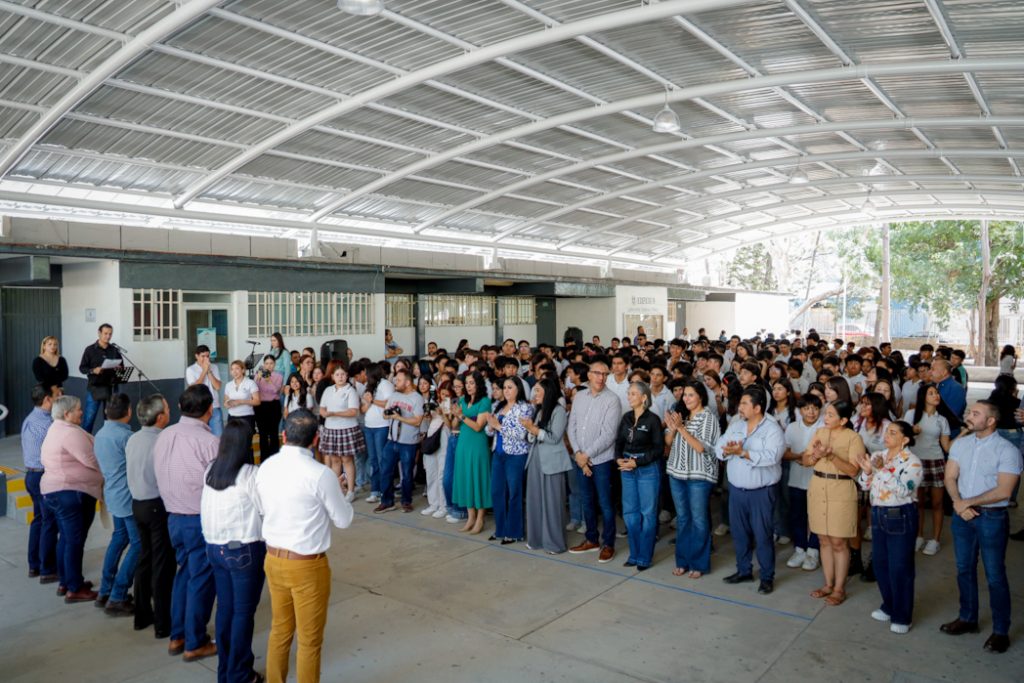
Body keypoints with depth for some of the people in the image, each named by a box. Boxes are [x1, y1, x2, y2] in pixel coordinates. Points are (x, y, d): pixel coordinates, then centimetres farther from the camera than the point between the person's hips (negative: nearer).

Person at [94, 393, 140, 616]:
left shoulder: (100, 434, 8)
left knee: (119, 538, 20)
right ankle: (117, 599, -2)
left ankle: (105, 592, 24)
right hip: (129, 497, -9)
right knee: (138, 545, -2)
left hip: (113, 495, 9)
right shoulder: (125, 436, -20)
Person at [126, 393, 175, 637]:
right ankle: (163, 624, 9)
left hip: (138, 504, 8)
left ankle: (142, 615, 30)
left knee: (145, 558, 19)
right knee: (163, 564, 1)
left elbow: (132, 472, 12)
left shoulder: (132, 439, 4)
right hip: (159, 506, -8)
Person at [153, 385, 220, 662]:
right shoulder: (210, 442, -22)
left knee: (184, 572, 22)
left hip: (174, 516, 7)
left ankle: (177, 636, 32)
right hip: (202, 519, -7)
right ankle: (195, 644, 21)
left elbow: (160, 478, 9)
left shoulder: (163, 436, 0)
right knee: (201, 580, 8)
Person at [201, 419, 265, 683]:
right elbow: (267, 510, -13)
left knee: (225, 609, 16)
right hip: (244, 550, -6)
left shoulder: (211, 470, 3)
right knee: (243, 612, 6)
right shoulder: (250, 474, -18)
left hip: (214, 547, 6)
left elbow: (204, 509, 9)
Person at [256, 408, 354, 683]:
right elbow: (344, 520, -11)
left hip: (273, 559, 6)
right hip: (307, 565, -6)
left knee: (280, 631, 24)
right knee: (309, 640, 12)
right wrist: (336, 494, 7)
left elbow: (265, 510, 9)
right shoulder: (320, 474, -22)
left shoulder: (265, 468, -4)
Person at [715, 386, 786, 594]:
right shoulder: (735, 425, 8)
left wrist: (743, 453, -29)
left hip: (761, 492, -6)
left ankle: (767, 577, 17)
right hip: (736, 489, 6)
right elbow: (719, 448, 2)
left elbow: (771, 456, -26)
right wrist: (728, 451, -20)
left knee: (763, 535, 3)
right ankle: (744, 570, 31)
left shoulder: (772, 429, -11)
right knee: (739, 532, 15)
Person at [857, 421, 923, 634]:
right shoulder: (877, 456, 5)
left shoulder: (912, 462, -13)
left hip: (901, 517, -6)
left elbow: (903, 490, -25)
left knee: (900, 567, 1)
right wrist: (867, 471, -13)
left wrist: (882, 470, -27)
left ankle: (902, 617, 15)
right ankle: (888, 606, 32)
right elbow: (864, 485, 7)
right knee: (880, 563, 14)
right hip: (878, 514, 6)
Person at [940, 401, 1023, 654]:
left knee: (995, 576, 3)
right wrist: (958, 503, -14)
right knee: (964, 570, 15)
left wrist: (969, 502, -14)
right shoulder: (960, 444, 4)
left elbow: (1003, 491, -17)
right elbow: (950, 478, 2)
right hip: (963, 516, 5)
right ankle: (967, 618, 30)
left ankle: (1001, 631, 16)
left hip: (992, 518, -5)